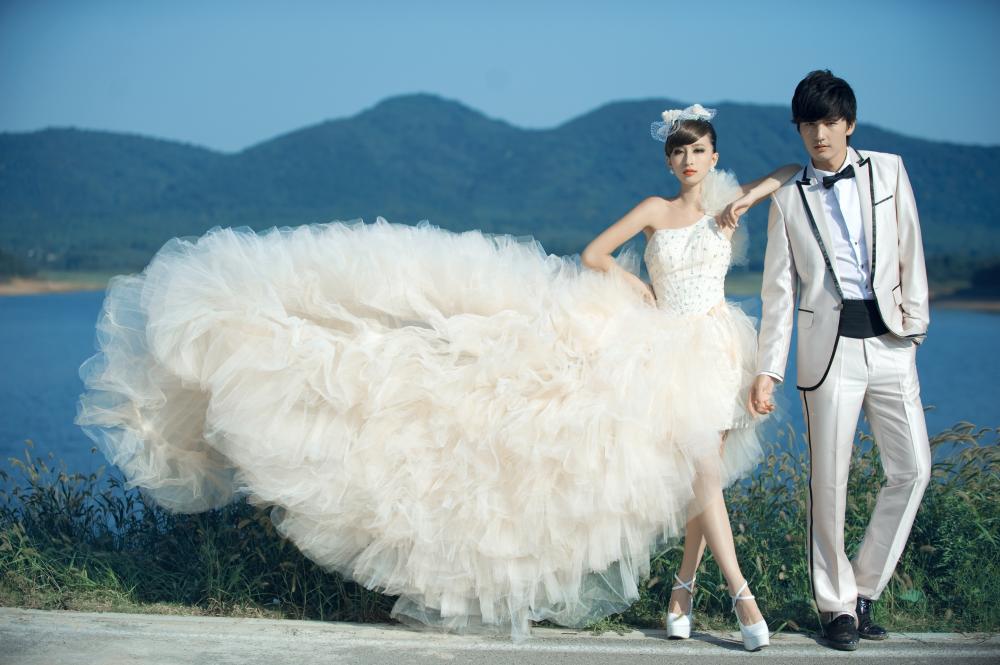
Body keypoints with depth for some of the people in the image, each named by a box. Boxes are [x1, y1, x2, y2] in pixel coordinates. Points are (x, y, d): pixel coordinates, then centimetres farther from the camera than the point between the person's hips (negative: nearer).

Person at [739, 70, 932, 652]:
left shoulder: (888, 171, 9)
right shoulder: (790, 199, 6)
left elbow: (909, 249, 10)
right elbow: (780, 291, 5)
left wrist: (915, 318, 0)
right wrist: (768, 370, -1)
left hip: (890, 340, 2)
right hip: (830, 346, -2)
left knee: (913, 468, -3)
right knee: (830, 479, -1)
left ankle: (866, 587, 12)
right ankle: (837, 604, 11)